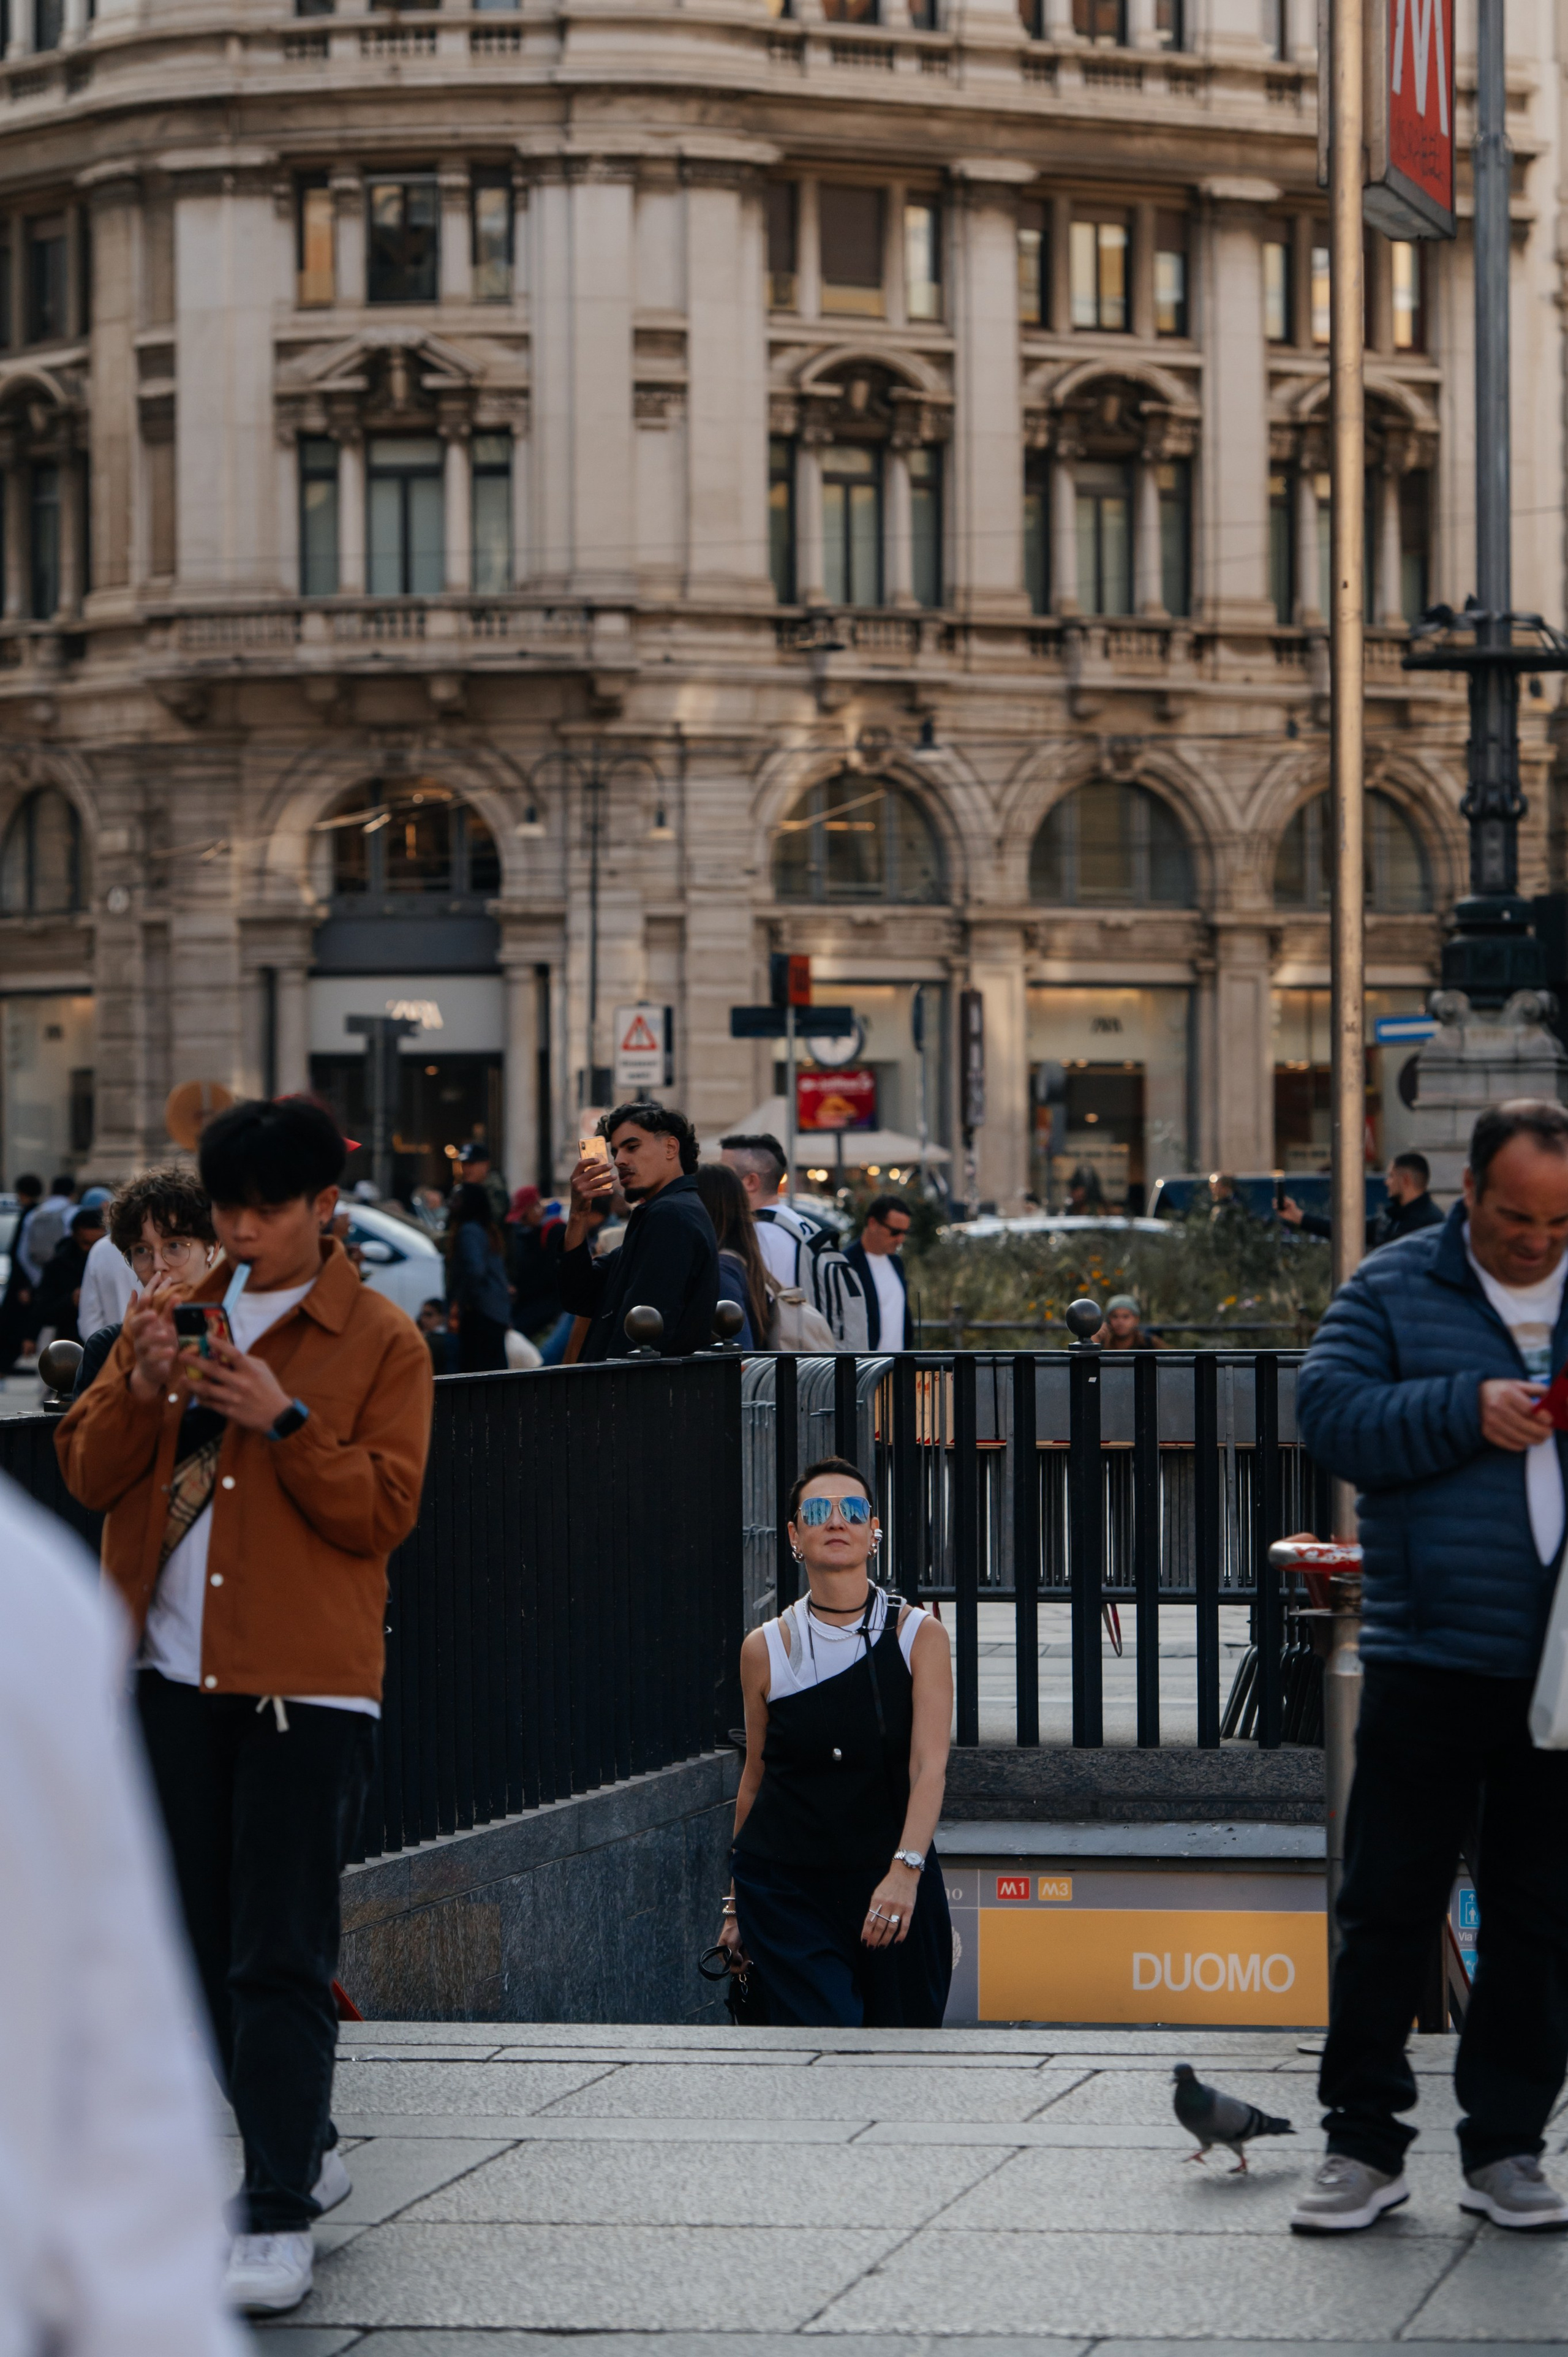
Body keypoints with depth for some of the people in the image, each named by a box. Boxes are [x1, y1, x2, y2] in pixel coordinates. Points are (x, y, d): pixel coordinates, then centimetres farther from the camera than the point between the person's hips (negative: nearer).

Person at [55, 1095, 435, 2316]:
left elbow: (383, 1511, -7)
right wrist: (140, 1387, -11)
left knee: (282, 1958, -8)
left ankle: (281, 2217, -7)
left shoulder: (382, 1342, 0)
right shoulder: (183, 1311, 12)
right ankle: (301, 2144, 28)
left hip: (308, 1687, -5)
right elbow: (89, 1474, 8)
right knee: (205, 1942, 12)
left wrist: (286, 1420, -19)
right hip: (176, 1675, 5)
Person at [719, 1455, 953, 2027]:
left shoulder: (919, 1636, -3)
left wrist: (905, 1871, -29)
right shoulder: (765, 1649, 0)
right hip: (785, 1887, 0)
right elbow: (755, 1776, 11)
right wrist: (737, 1904, 15)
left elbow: (930, 1765, -14)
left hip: (892, 1879, 0)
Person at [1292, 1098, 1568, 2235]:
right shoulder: (1397, 1289, 3)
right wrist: (1466, 1411, -17)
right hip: (1430, 1659, -2)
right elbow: (1329, 1414, -7)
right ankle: (1364, 2143, 10)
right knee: (1390, 1905, 1)